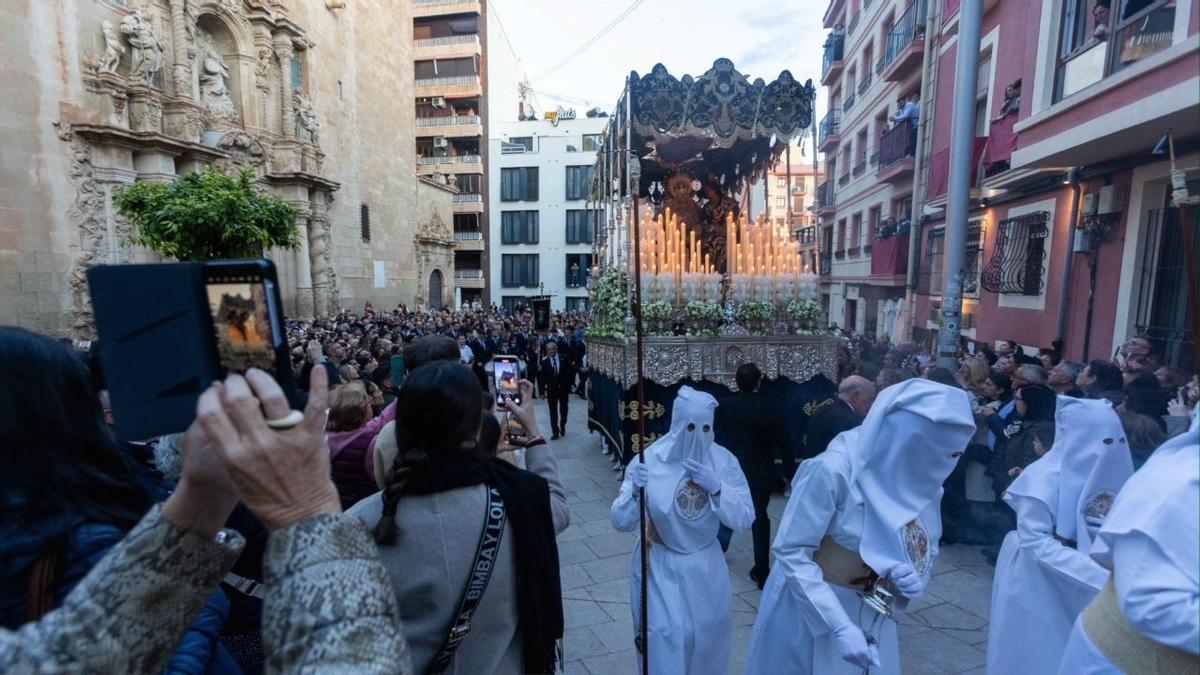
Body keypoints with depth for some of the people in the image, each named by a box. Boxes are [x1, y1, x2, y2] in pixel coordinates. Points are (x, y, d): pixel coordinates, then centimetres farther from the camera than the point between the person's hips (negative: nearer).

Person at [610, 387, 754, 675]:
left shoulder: (724, 461, -11)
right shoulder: (649, 460, -17)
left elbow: (744, 519, -11)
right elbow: (621, 522, -16)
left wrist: (716, 488, -27)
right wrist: (635, 492, -36)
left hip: (706, 567, 3)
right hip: (660, 567, -2)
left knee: (708, 635, 19)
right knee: (665, 636, -2)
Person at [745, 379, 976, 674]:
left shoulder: (924, 481, -7)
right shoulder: (834, 470, -28)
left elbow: (926, 552, 4)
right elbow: (791, 551, -26)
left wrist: (914, 577, -18)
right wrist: (840, 626, -31)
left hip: (872, 615, 6)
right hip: (809, 609, -5)